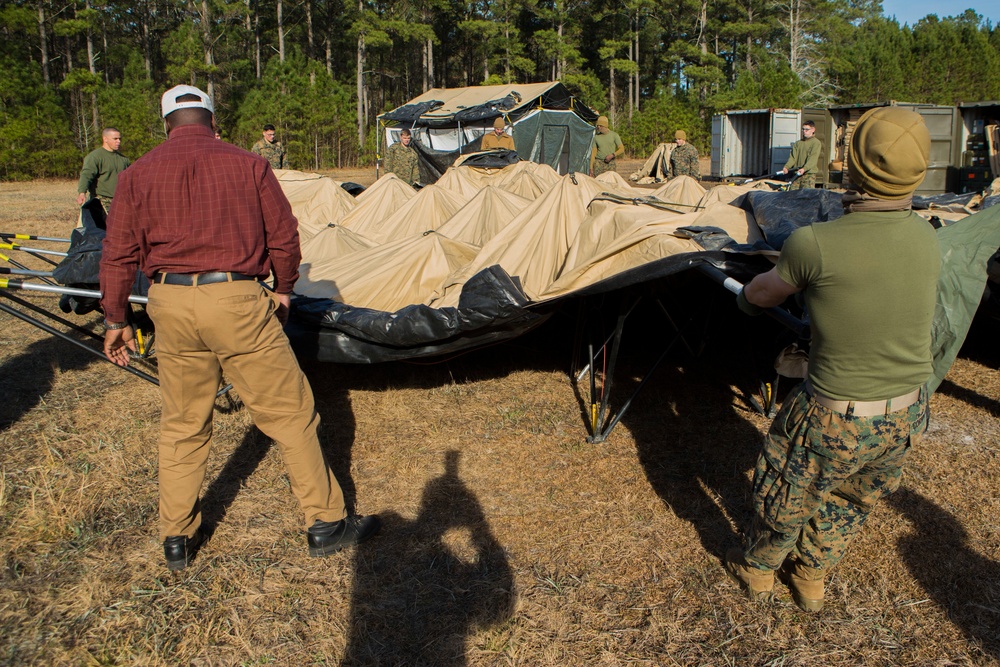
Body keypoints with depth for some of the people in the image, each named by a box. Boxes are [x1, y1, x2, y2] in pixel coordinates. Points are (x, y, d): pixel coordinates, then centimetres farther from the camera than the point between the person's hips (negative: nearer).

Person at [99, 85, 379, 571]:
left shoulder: (138, 174, 8)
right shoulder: (247, 165, 2)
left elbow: (119, 253, 7)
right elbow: (283, 235, 3)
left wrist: (115, 319, 17)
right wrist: (283, 289, 19)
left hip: (170, 305, 3)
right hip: (236, 301, -3)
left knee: (182, 424, 17)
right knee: (289, 412, 7)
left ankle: (177, 539, 28)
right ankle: (326, 523, 15)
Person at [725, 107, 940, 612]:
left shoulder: (815, 244, -25)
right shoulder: (926, 239, -8)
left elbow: (765, 293, -4)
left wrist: (746, 298, 20)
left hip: (836, 418, -5)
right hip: (908, 415, 5)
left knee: (786, 499, 22)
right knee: (852, 503, 28)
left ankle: (756, 570, 47)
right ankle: (812, 577, 50)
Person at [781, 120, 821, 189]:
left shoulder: (816, 143, 0)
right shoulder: (798, 143, 16)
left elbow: (813, 158, -12)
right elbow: (793, 157, 8)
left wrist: (804, 169, -27)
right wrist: (786, 167, -11)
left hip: (809, 174, -5)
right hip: (796, 173, 5)